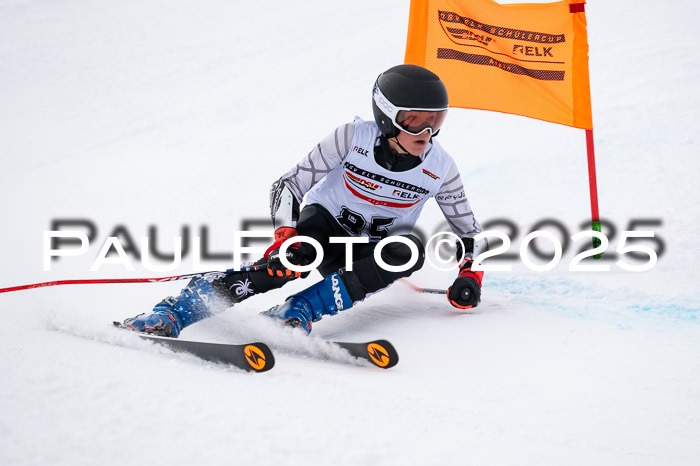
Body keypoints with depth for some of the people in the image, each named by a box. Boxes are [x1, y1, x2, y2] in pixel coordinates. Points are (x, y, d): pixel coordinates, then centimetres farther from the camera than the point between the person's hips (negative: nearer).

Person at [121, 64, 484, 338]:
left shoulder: (440, 168, -12)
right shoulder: (353, 138, -19)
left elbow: (468, 231, 5)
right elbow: (288, 187, -16)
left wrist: (469, 275, -10)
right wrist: (286, 237, -33)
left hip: (371, 252, 3)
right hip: (325, 221, -3)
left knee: (410, 249, -32)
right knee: (289, 258, -37)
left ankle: (298, 312, -36)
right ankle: (172, 313, -39)